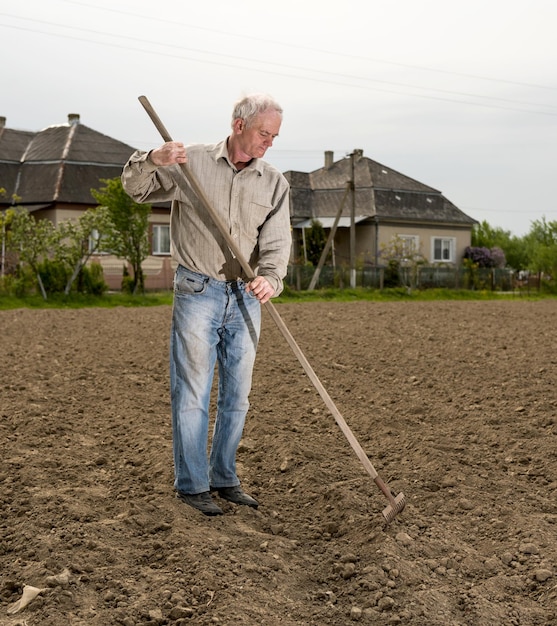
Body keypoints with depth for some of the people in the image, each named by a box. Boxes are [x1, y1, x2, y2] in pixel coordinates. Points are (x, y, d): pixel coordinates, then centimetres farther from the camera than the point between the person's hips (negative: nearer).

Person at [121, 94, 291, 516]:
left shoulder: (275, 183, 4)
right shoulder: (191, 162, -2)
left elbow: (276, 242, -5)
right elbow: (136, 188, 3)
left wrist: (270, 278, -25)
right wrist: (154, 160, -19)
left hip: (245, 297, 4)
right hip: (197, 292, -4)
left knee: (237, 396, 11)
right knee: (193, 393, 0)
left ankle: (224, 478, 25)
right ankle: (192, 484, 12)